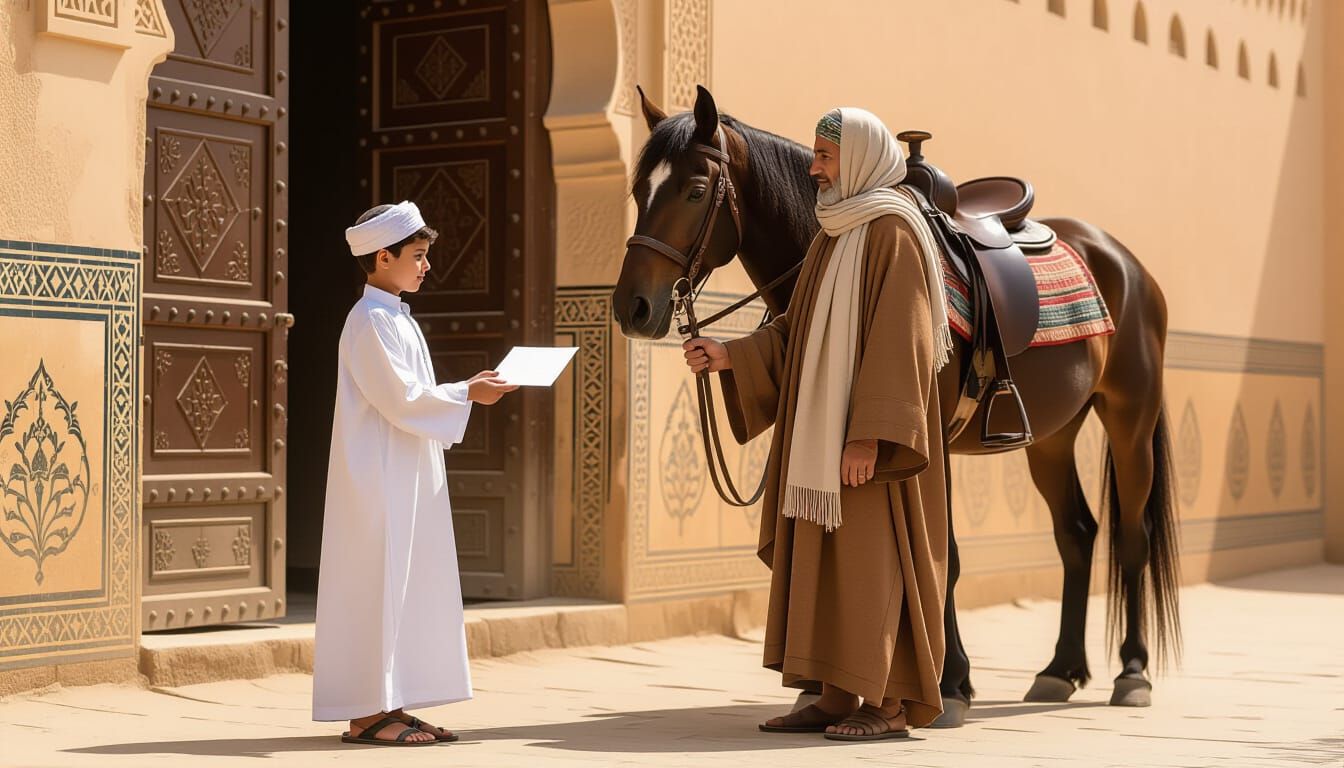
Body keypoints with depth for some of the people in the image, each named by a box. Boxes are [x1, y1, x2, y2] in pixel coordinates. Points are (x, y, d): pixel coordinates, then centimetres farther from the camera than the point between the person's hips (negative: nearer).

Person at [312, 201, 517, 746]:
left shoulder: (396, 318, 17)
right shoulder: (370, 321, -14)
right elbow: (400, 399, -19)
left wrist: (466, 388, 9)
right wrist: (467, 396, -12)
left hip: (408, 478, 10)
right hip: (380, 477, -10)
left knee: (407, 585, 10)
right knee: (378, 586, -7)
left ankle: (390, 706, 14)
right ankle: (368, 713, -2)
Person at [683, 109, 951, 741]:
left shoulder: (892, 232, -12)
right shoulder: (834, 235, 16)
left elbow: (897, 342, -20)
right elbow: (796, 333, 17)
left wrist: (868, 436, -25)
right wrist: (730, 357, 4)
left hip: (866, 433, -9)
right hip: (819, 431, 9)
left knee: (872, 559, -5)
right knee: (821, 559, 9)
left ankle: (893, 705, 2)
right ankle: (837, 697, 15)